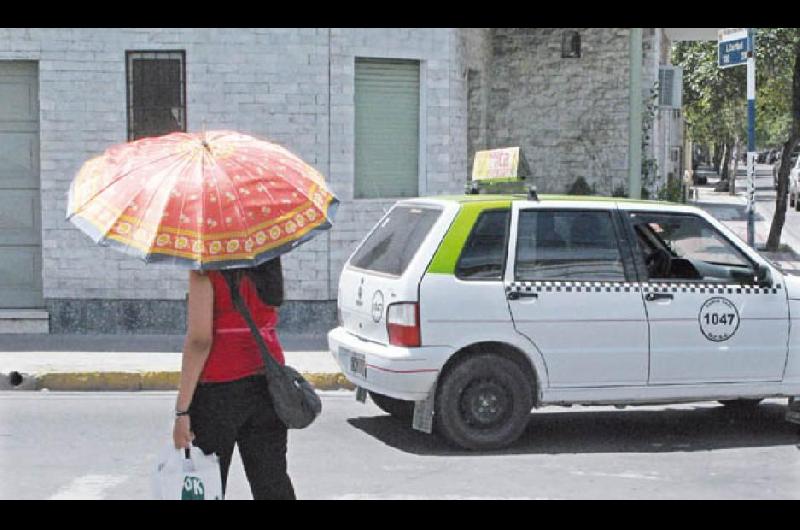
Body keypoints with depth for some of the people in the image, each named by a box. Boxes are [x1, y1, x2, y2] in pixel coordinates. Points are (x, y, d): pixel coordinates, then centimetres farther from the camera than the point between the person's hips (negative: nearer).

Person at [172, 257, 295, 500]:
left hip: (219, 387, -5)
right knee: (272, 480, 11)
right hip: (269, 381, 5)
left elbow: (199, 339, -16)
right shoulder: (270, 265, 4)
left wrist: (182, 409, -14)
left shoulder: (205, 268, -13)